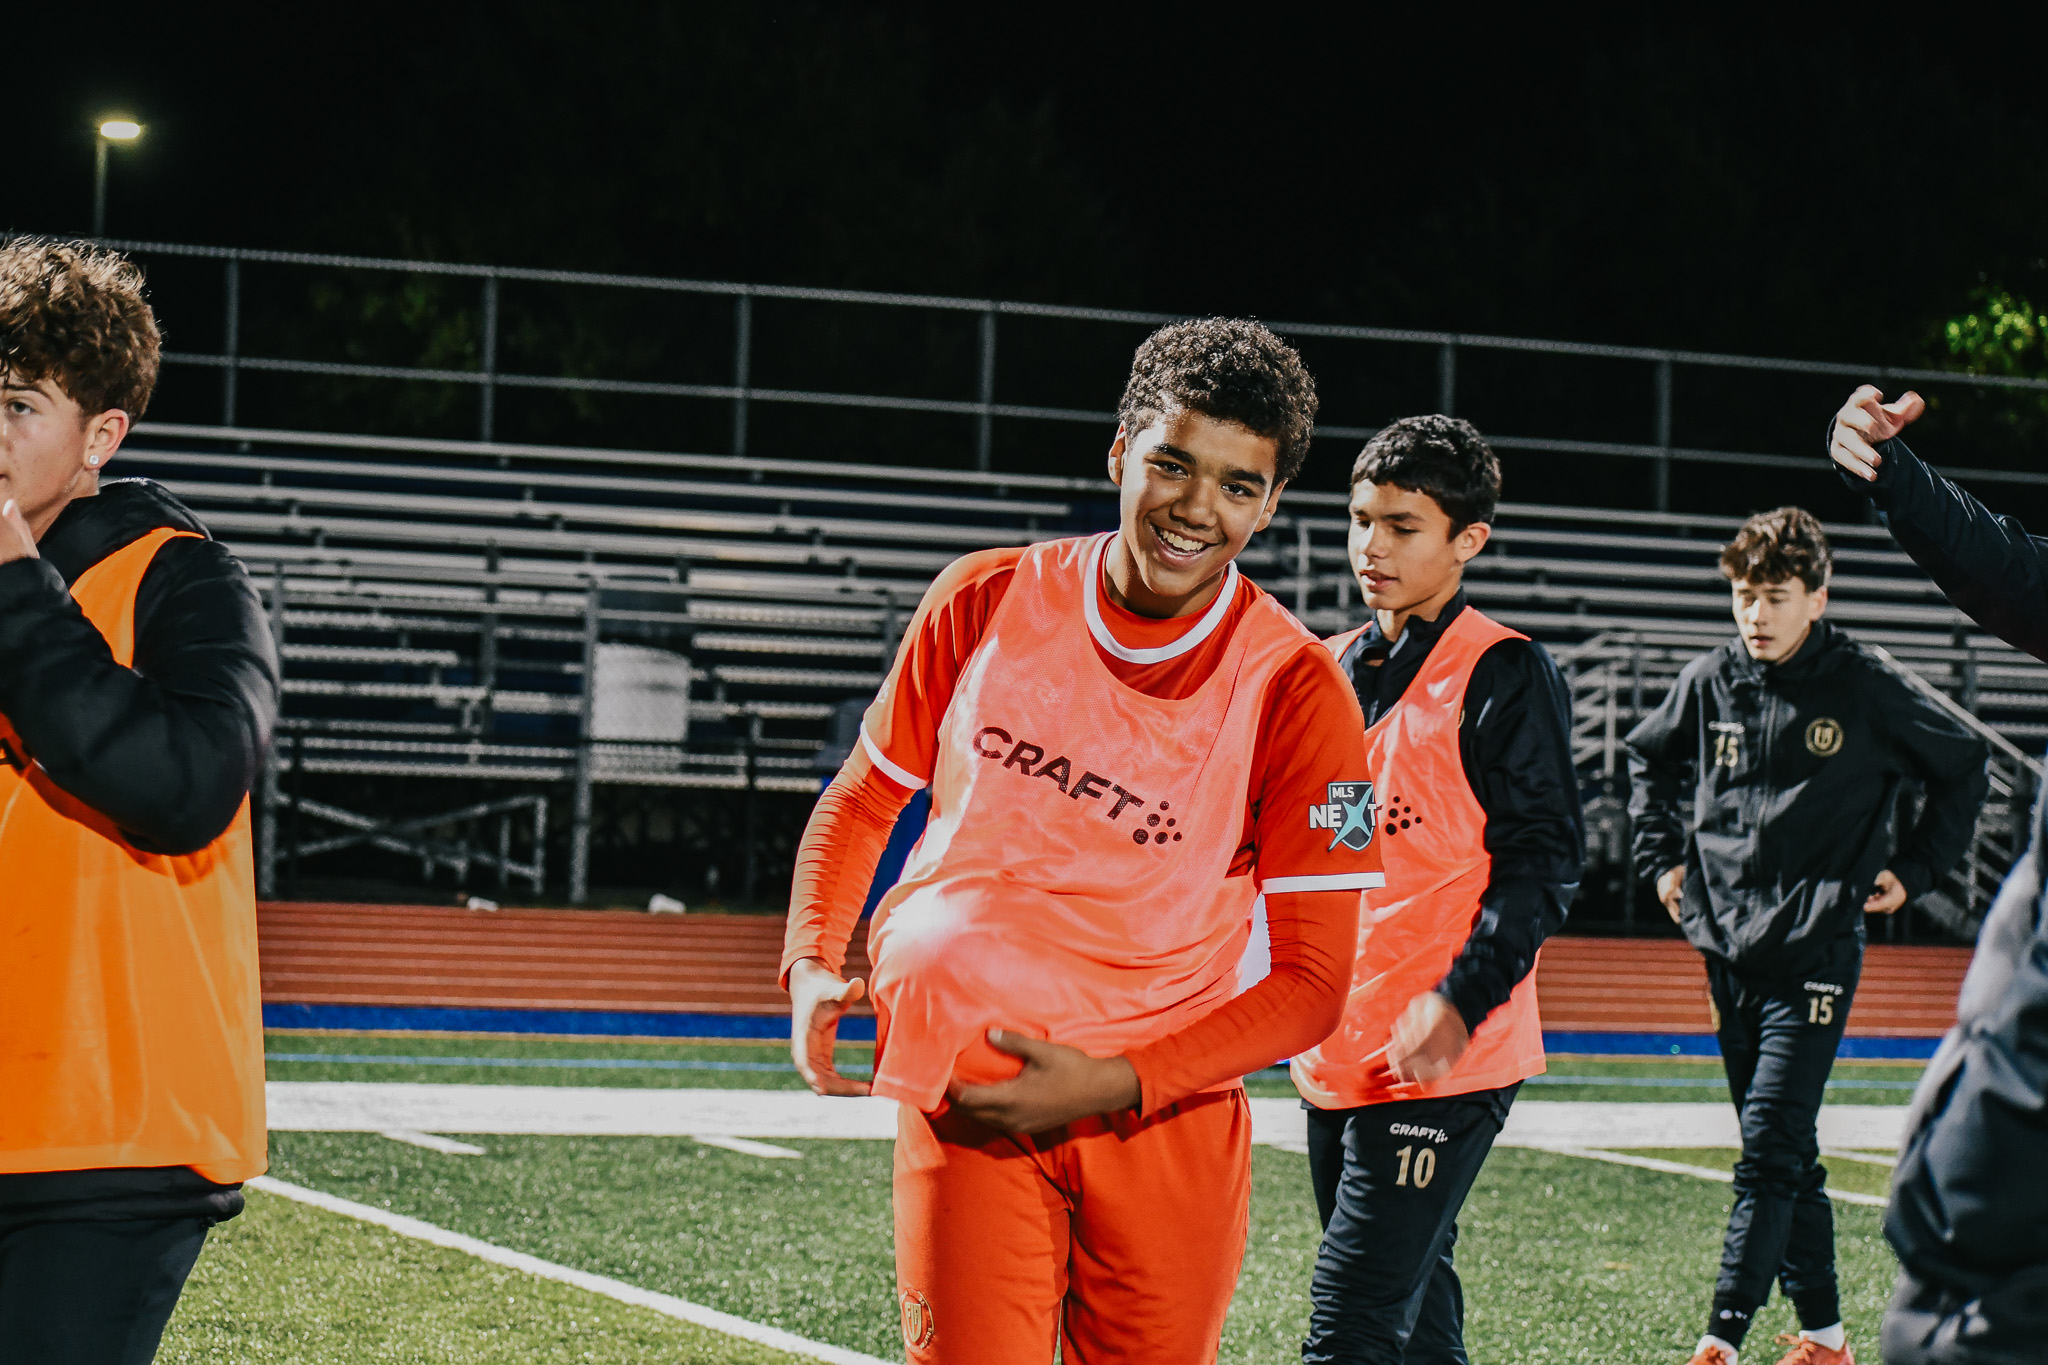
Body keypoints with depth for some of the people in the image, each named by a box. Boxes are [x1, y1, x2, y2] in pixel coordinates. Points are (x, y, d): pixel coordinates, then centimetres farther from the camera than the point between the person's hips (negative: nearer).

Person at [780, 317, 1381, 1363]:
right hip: (967, 1100, 0)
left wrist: (1114, 1083, -17)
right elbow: (864, 799, 15)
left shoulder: (1294, 692, -7)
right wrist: (811, 968, -2)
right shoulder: (987, 600, 0)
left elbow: (1314, 980, -7)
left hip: (1170, 1113, 0)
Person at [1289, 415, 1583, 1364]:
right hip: (1334, 1059, 8)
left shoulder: (1504, 674, -7)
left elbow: (1544, 860, -11)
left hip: (1443, 1062, -8)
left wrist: (1460, 1001, -20)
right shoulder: (1333, 670, 14)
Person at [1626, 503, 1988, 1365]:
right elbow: (1648, 758, 25)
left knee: (1771, 1150, -13)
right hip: (1728, 951, 5)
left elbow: (1963, 769, 8)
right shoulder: (1708, 684, 5)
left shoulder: (1863, 692, -6)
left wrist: (1911, 872, 4)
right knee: (1781, 1155, 11)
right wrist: (1661, 857, 15)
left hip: (1816, 949, -5)